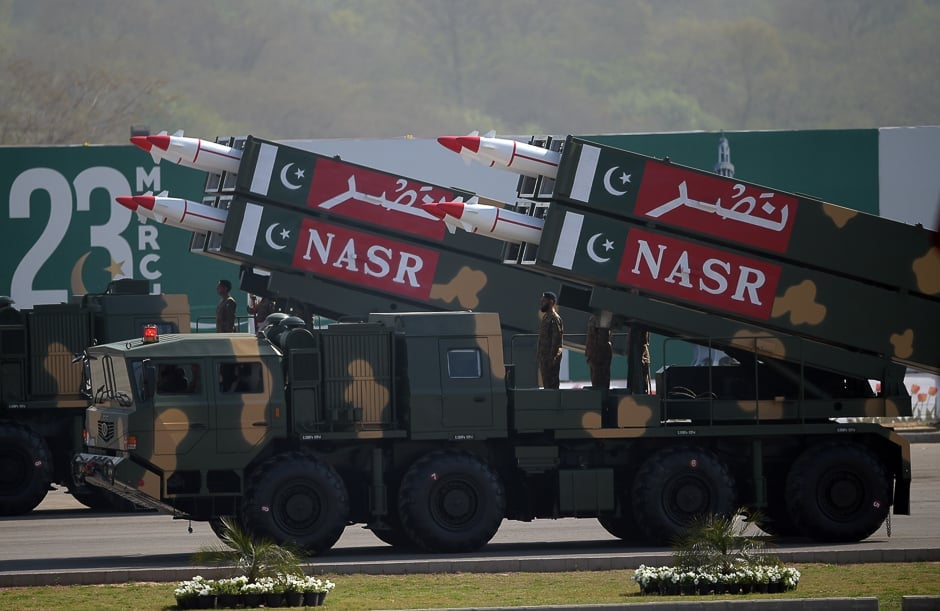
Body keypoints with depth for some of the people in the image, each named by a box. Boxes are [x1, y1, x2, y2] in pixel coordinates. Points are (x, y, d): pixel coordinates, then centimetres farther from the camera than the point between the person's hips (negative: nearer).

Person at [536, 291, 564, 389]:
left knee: (551, 385, -9)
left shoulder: (554, 319, -14)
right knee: (546, 384, 11)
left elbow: (557, 339, -20)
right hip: (544, 357, 10)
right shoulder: (546, 317, 16)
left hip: (550, 358, -10)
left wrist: (552, 358, -23)